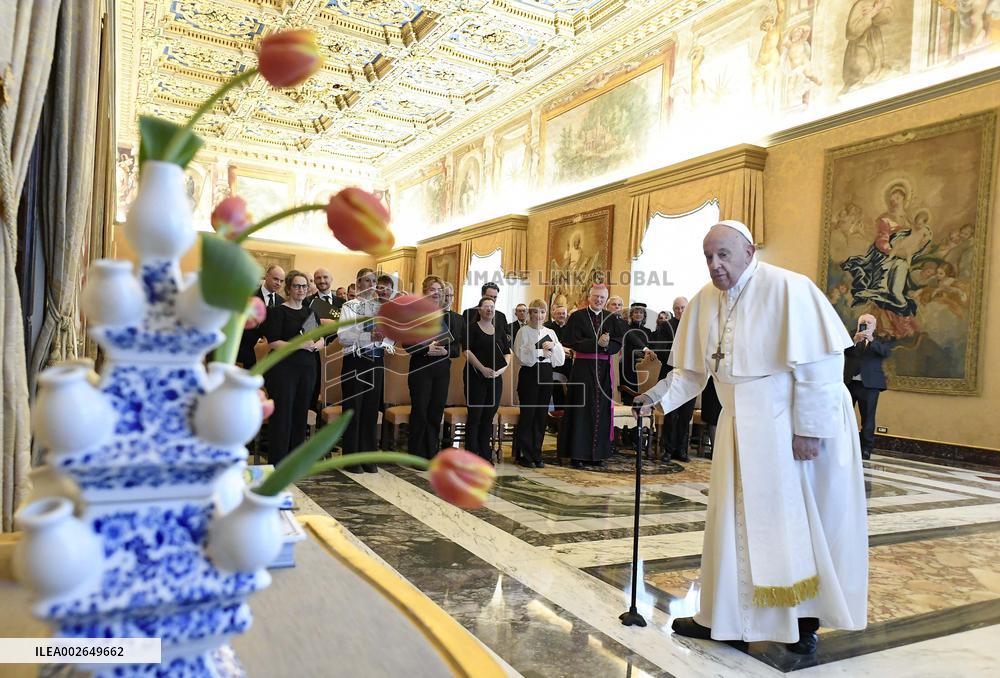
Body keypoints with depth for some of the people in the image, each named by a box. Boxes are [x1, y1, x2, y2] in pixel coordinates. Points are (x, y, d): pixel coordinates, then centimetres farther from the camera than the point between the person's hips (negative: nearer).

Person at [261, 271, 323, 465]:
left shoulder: (311, 312, 15)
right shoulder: (278, 312, -3)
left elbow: (321, 340, 13)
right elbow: (273, 342, -12)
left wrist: (314, 345, -9)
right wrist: (300, 345, -19)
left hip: (307, 368, 6)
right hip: (283, 368, -5)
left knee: (301, 414, 8)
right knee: (282, 414, -5)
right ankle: (277, 463, 3)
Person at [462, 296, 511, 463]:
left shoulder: (499, 330, 14)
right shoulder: (472, 328, 1)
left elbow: (508, 352, 12)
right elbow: (467, 351, -9)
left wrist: (503, 367, -7)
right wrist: (482, 368, -18)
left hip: (496, 378, 4)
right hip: (476, 376, -4)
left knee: (489, 416, 7)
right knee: (475, 415, -4)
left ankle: (485, 454, 16)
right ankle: (472, 454, 3)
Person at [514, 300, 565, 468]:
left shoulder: (550, 332, 13)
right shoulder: (524, 331, 0)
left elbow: (560, 358, 8)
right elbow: (522, 354, -12)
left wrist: (553, 346, -9)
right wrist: (540, 351, -9)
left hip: (546, 375, 5)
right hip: (529, 374, -4)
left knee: (542, 415, 6)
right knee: (528, 414, -2)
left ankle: (536, 455, 15)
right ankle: (524, 455, 7)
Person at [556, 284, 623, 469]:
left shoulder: (611, 319, 10)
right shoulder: (577, 316, 0)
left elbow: (618, 344, 3)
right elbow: (571, 341, -11)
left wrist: (606, 344, -18)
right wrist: (597, 343, -18)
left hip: (604, 369, 4)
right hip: (583, 368, -4)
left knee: (601, 410, 6)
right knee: (581, 410, -2)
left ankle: (597, 453, 14)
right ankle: (577, 453, 3)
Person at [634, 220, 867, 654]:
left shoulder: (786, 288, -16)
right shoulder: (705, 301, 3)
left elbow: (820, 362, -18)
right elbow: (692, 369, 9)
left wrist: (809, 428, -20)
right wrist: (657, 396, -5)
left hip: (793, 427, -6)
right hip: (743, 430, 6)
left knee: (800, 523, 7)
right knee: (738, 524, 11)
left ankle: (806, 619, 25)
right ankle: (727, 618, 23)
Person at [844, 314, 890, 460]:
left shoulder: (879, 342, 10)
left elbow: (886, 352, -11)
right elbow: (844, 351, -9)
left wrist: (871, 340, -25)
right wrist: (855, 341, -27)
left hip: (869, 384, 0)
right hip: (849, 383, 1)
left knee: (868, 418, 3)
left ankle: (866, 449, 10)